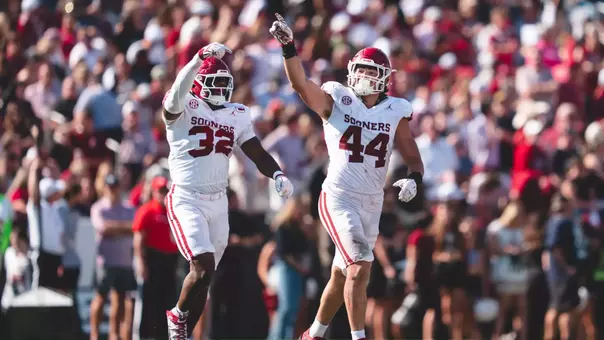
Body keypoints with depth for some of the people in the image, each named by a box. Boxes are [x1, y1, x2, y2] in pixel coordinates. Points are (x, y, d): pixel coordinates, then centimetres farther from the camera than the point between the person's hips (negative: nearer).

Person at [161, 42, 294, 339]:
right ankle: (178, 316, 6)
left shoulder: (237, 115, 11)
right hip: (186, 200, -6)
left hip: (218, 202, 6)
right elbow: (177, 94, -30)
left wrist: (277, 175, -9)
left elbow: (257, 153, 11)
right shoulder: (183, 107, -7)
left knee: (204, 275, 10)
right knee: (203, 267, -20)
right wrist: (201, 57, -42)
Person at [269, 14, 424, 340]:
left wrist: (413, 179, -12)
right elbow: (300, 83, -19)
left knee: (342, 276, 15)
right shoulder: (336, 101, -3)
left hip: (372, 203, 5)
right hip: (339, 198, -5)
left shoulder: (395, 112, 6)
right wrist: (288, 47, -34)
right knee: (360, 266, -21)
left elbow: (413, 158, 11)